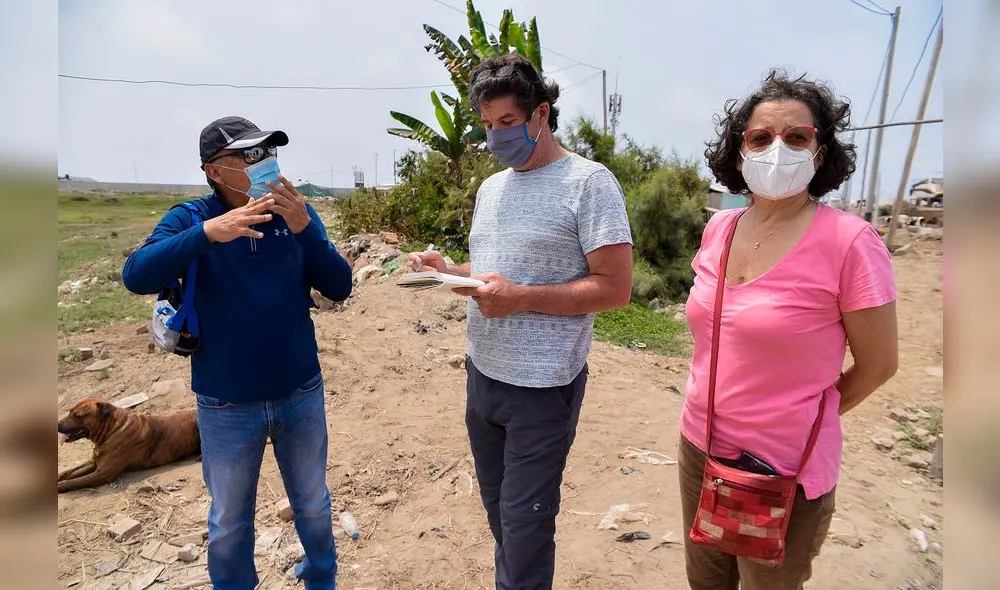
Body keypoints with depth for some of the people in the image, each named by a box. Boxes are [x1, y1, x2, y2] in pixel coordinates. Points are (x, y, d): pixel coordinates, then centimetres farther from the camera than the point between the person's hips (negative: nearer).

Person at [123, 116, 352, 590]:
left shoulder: (295, 213, -5)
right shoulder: (190, 219, -9)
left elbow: (338, 288, -11)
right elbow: (137, 277, -24)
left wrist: (304, 228, -25)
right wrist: (209, 232, -37)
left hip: (302, 394, 2)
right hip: (226, 405, -1)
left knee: (313, 504, 21)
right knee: (229, 521, 18)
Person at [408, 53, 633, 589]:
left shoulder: (589, 181, -12)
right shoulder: (491, 187, 11)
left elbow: (614, 288, -16)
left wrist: (522, 298, -24)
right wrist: (449, 271, -2)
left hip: (542, 386, -7)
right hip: (482, 375, 7)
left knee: (525, 520, 6)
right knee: (497, 508, 21)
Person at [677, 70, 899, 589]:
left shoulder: (848, 241, -17)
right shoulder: (718, 229, -1)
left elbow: (877, 365, -9)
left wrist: (803, 420, 4)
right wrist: (718, 411, 13)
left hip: (785, 471, -5)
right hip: (699, 449, 6)